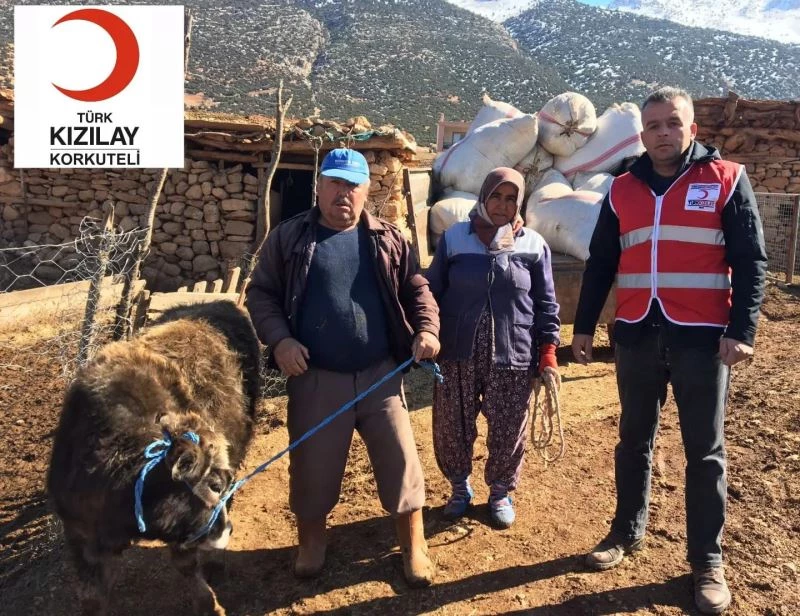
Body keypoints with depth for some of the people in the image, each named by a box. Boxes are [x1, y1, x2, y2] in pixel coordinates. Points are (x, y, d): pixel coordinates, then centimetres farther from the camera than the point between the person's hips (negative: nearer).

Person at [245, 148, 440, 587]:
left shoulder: (388, 239, 6)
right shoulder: (288, 238, 1)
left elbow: (416, 289, 10)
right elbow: (261, 293, 3)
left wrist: (427, 329, -7)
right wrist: (279, 339, -12)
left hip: (380, 375, 1)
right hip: (315, 378, -1)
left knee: (400, 459, 6)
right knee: (313, 464, 12)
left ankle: (413, 547, 27)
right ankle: (311, 541, 38)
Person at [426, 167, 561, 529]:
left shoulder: (534, 245, 3)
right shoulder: (453, 238, 2)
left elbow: (546, 305, 6)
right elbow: (432, 293, 6)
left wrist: (548, 355, 1)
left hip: (513, 358, 0)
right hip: (458, 355, 0)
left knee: (509, 433, 9)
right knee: (451, 428, 10)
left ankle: (501, 492, 34)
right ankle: (460, 487, 36)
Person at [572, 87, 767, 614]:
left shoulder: (726, 180, 0)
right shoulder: (623, 190, 8)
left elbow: (751, 261, -3)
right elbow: (600, 264, 11)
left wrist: (742, 330, -13)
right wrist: (584, 326, 8)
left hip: (703, 337, -3)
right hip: (638, 336, 3)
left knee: (705, 451, 6)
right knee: (634, 441, 13)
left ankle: (708, 560, 20)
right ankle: (627, 531, 30)